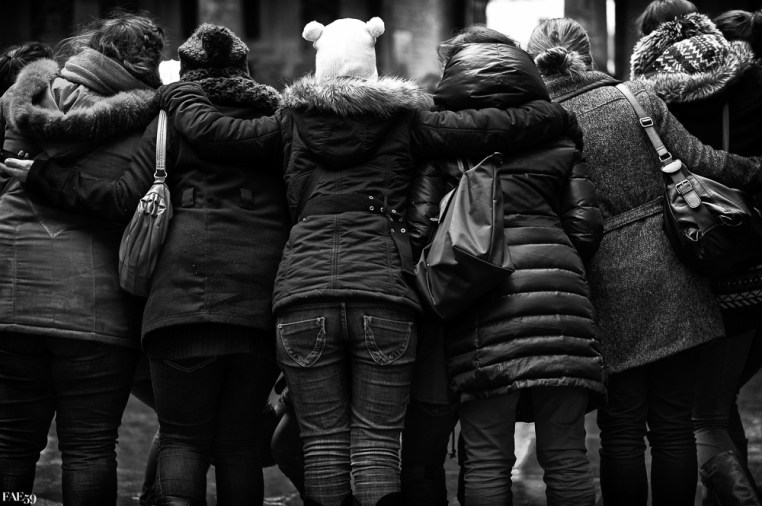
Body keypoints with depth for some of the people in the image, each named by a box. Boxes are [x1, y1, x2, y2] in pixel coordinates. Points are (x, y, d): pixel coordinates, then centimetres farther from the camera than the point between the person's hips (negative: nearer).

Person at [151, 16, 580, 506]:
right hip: (385, 290, -1)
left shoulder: (292, 121, 11)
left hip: (304, 287, 1)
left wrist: (180, 95, 31)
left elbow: (211, 131, 11)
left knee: (323, 439, 5)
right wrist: (561, 115, 20)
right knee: (377, 439, 1)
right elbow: (492, 128, 7)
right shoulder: (404, 119, 9)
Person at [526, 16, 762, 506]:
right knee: (674, 423, 8)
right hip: (670, 270, 2)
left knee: (622, 427, 7)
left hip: (608, 282, -1)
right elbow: (697, 160, 0)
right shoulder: (638, 96, 0)